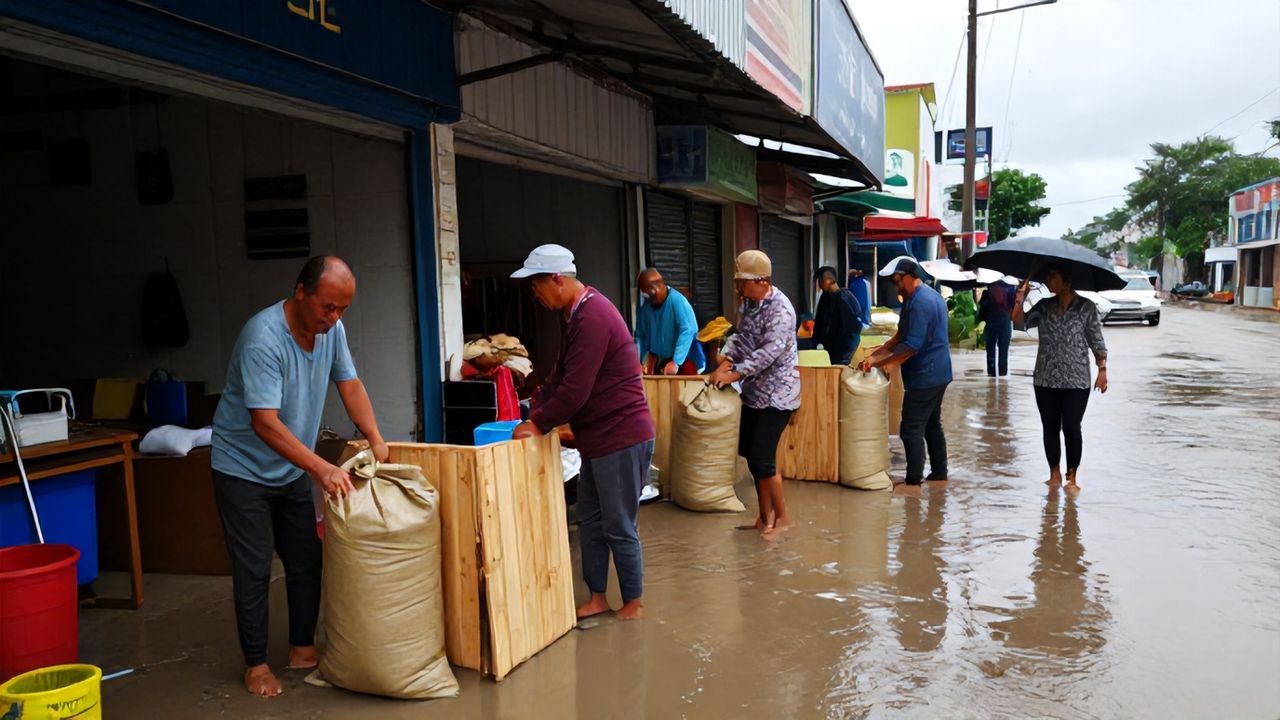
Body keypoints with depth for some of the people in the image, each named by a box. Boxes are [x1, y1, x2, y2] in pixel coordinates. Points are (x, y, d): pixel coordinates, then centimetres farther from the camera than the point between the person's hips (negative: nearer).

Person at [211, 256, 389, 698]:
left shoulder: (331, 328, -8)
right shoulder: (263, 338, -29)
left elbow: (349, 384, 3)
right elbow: (265, 423, -33)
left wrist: (376, 440, -9)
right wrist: (322, 469, -37)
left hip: (292, 470, 7)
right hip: (243, 469, -7)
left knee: (307, 562, 10)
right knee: (253, 571, 0)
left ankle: (302, 649, 25)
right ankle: (256, 664, 15)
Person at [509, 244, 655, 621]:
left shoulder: (592, 318, -22)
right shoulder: (575, 314, 12)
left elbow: (575, 389, -23)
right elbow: (561, 373, 18)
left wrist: (539, 424, -11)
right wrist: (537, 409, 7)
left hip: (622, 437, -10)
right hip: (598, 437, 10)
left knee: (619, 527, 2)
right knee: (590, 521, 16)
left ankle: (634, 602, 18)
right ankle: (597, 598, 27)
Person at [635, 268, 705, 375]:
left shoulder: (677, 301, -18)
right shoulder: (645, 307, 1)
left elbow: (687, 331, -27)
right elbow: (640, 336, 9)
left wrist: (676, 362, -32)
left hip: (683, 361, -5)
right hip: (659, 363, 6)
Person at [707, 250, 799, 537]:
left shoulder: (780, 309, -22)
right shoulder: (747, 302, 5)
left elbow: (770, 352, -28)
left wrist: (734, 374, -30)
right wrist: (725, 362, -9)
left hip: (777, 393, -9)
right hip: (754, 391, 9)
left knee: (762, 459, -7)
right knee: (750, 453, 13)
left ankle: (782, 516, 14)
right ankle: (766, 516, 28)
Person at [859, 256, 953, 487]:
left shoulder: (919, 302, -21)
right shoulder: (931, 295, 13)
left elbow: (911, 346, -26)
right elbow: (903, 335, 16)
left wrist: (878, 363, -22)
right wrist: (879, 352, 8)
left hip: (924, 377, -11)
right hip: (937, 374, 11)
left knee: (912, 429, -5)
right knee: (932, 425, 18)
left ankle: (913, 481, 0)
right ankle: (939, 473, 26)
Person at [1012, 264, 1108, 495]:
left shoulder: (1086, 307, -1)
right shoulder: (1044, 306, 6)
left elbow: (1097, 341, 0)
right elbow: (1020, 323, -6)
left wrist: (1102, 368, -7)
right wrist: (1020, 299, -15)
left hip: (1076, 380, -3)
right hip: (1046, 380, 3)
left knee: (1071, 428, -6)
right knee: (1050, 428, 9)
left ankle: (1072, 477, 8)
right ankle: (1055, 474, 23)